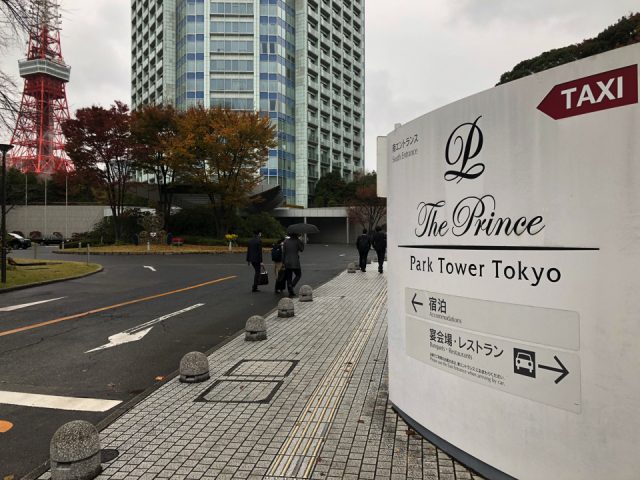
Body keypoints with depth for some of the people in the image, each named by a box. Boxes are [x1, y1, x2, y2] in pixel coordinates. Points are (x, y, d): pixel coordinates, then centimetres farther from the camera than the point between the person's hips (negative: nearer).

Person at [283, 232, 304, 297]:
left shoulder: (286, 241, 2)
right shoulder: (297, 241, -9)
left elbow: (283, 252, 2)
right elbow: (302, 249, 4)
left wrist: (283, 262, 7)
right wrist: (301, 242, 4)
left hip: (287, 263, 4)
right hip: (295, 262, -3)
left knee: (289, 278, 9)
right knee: (298, 275, 15)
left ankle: (291, 292, 9)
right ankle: (291, 286, -6)